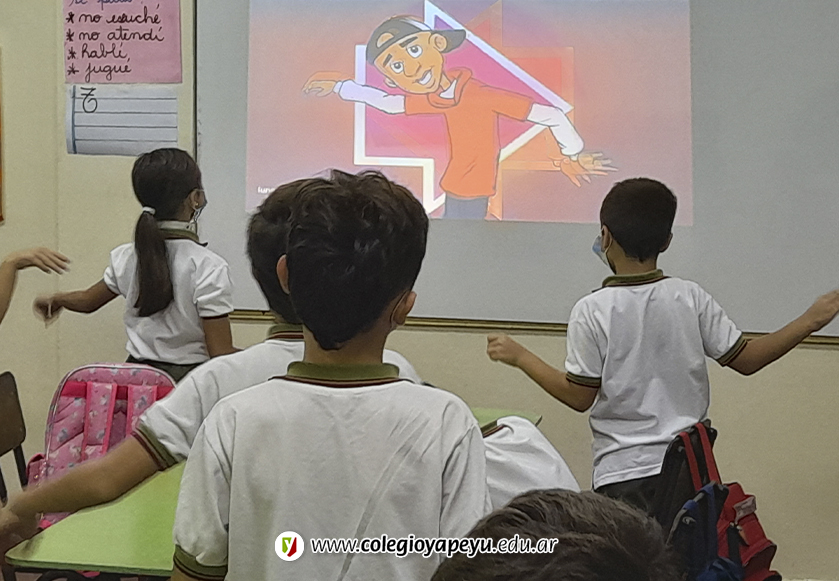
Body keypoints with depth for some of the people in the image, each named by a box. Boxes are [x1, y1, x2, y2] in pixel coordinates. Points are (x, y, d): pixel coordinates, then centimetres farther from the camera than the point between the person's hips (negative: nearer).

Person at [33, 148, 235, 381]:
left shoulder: (125, 259, 3)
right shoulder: (209, 267, -13)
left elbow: (87, 301, 23)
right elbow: (220, 355, -16)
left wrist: (54, 300, 42)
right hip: (189, 380, -6)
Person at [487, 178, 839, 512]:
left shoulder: (591, 311, -9)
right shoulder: (690, 297, -1)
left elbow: (580, 396, -7)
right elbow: (745, 360, 3)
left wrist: (519, 357, 5)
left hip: (622, 472, -3)